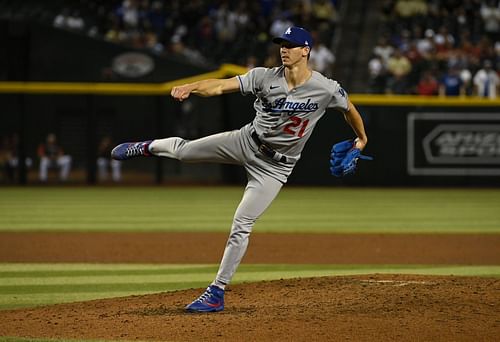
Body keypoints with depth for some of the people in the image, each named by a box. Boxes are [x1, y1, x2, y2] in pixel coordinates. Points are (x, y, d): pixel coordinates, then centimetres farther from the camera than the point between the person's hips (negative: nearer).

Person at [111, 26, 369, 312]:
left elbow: (350, 109, 2)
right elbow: (220, 86, -22)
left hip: (274, 167, -3)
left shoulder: (327, 89, -18)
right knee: (182, 150, 7)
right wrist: (190, 87, -39)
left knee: (241, 226, -8)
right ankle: (147, 148, 45)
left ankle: (217, 294, 1)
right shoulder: (265, 77, -14)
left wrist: (362, 138, 18)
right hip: (248, 141, 3)